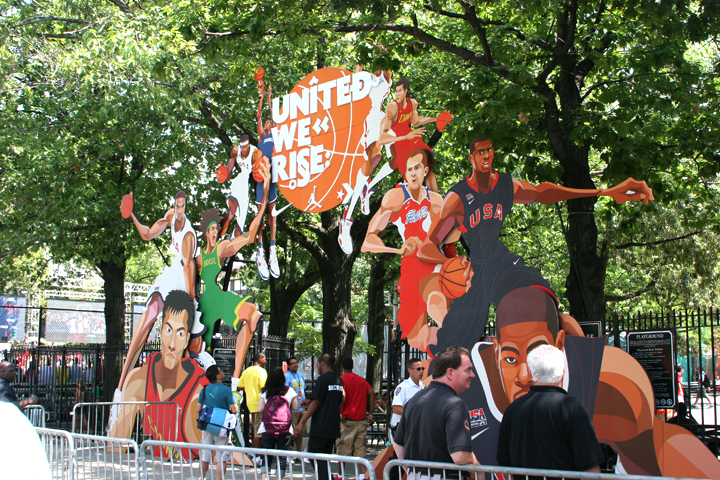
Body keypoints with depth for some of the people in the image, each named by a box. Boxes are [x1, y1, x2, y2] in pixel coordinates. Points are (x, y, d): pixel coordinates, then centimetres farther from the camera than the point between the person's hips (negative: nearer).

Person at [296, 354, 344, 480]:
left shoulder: (322, 379, -11)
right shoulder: (339, 380, 11)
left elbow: (316, 402, -13)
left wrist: (302, 421, -8)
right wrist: (310, 402, 25)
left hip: (320, 427, -7)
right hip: (334, 427, 7)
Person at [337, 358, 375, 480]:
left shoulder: (341, 379, -2)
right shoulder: (361, 380, 11)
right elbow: (372, 393, 1)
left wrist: (339, 414, -12)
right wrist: (370, 413, 3)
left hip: (346, 419, -4)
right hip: (362, 420, 4)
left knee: (343, 451, 4)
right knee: (361, 449, 5)